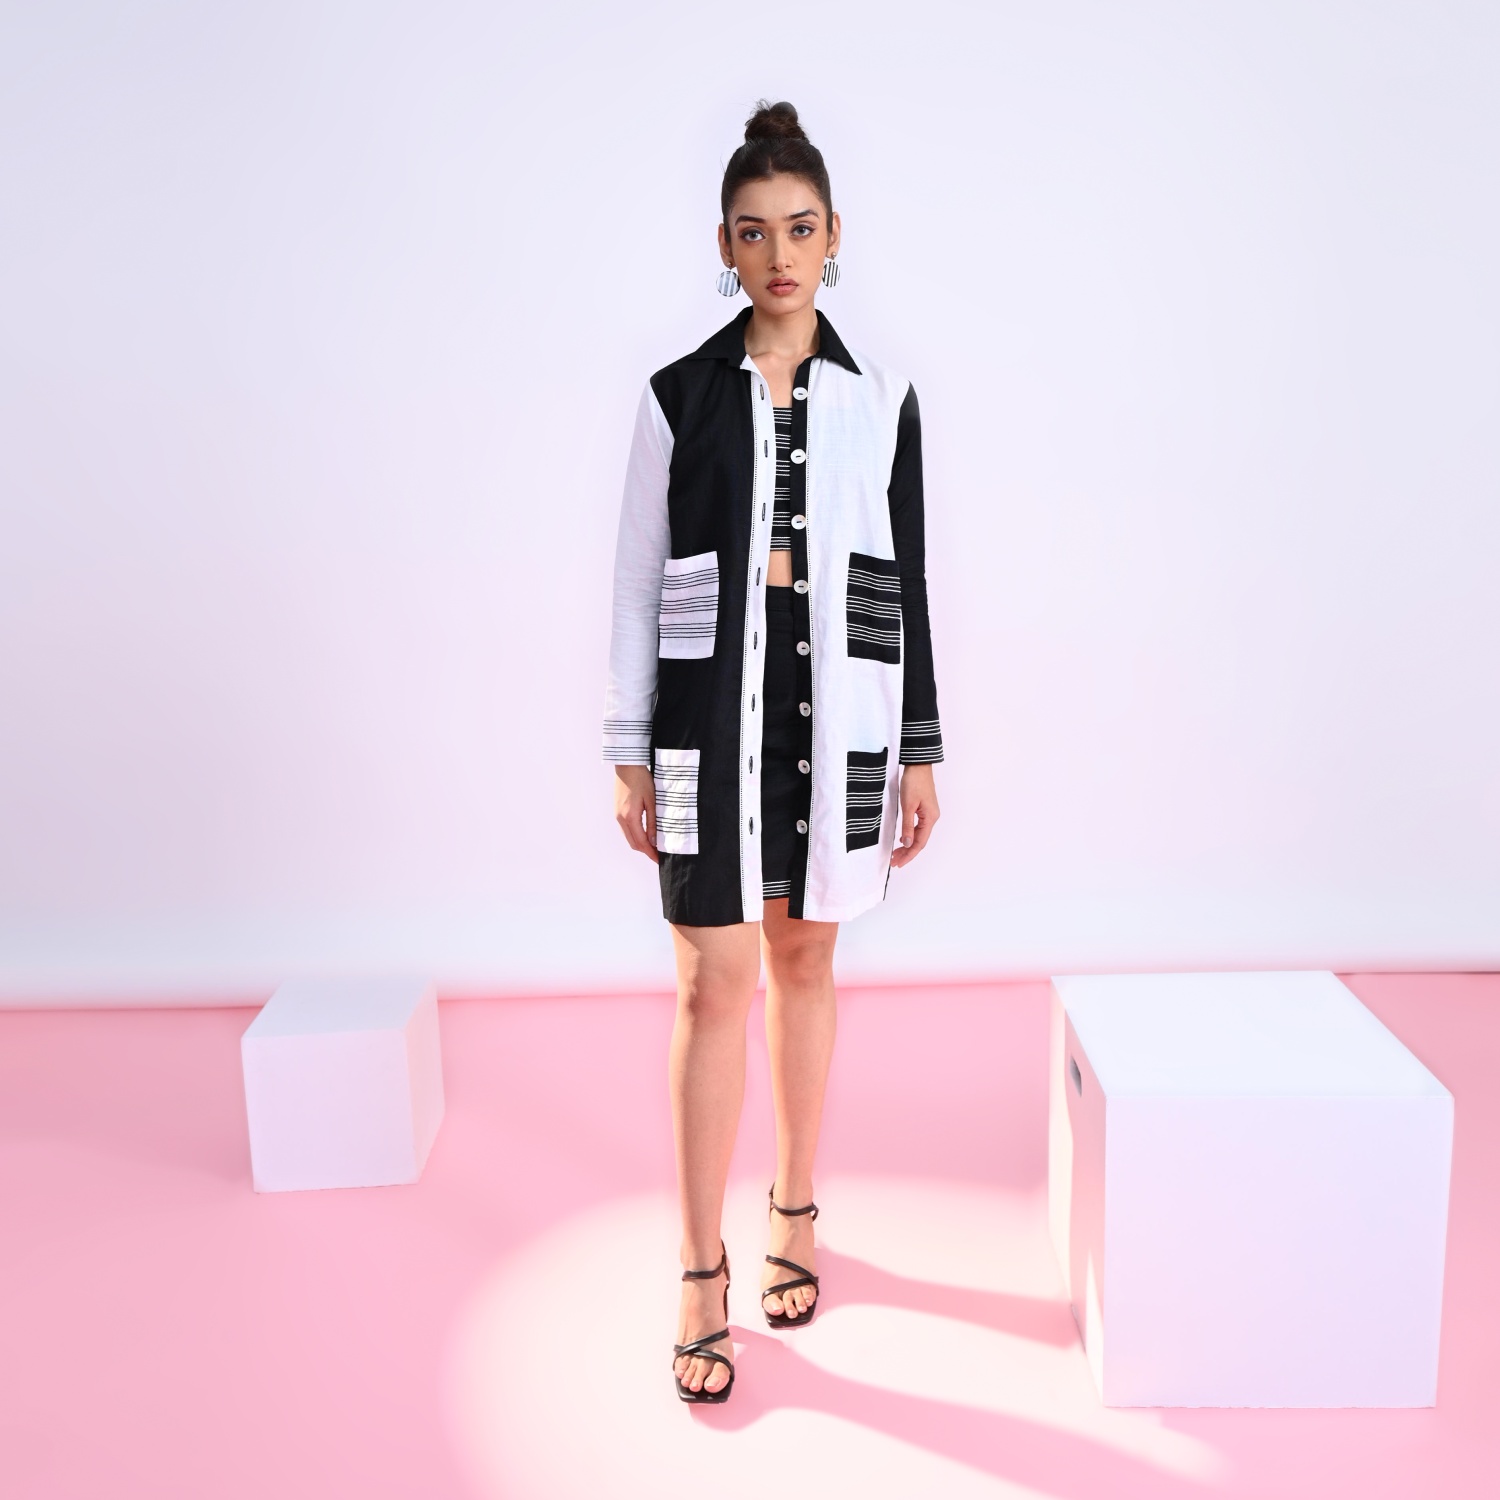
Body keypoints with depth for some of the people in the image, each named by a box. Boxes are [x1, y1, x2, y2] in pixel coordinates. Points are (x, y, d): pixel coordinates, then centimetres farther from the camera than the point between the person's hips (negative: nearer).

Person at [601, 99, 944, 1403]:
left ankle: (796, 1210, 32)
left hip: (836, 707, 1)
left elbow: (908, 583, 6)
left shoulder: (881, 399, 6)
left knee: (804, 961, 13)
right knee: (716, 982, -3)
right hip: (710, 706, -1)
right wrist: (630, 756, 0)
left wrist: (920, 753, 4)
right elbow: (637, 585, 3)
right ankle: (704, 1274, 10)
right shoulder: (680, 395, 3)